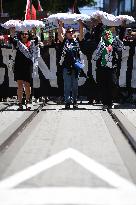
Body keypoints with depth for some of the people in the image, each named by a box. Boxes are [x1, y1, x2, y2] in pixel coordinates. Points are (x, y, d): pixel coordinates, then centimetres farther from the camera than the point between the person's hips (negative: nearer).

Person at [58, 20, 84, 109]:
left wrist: (81, 24, -9)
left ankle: (75, 102, 12)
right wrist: (61, 25, -13)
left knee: (75, 85, 7)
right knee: (67, 85, 0)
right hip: (66, 66, -1)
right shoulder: (64, 41, 7)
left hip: (75, 65, 1)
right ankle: (67, 102, 2)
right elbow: (59, 35, -6)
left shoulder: (77, 41, 10)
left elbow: (81, 34, -1)